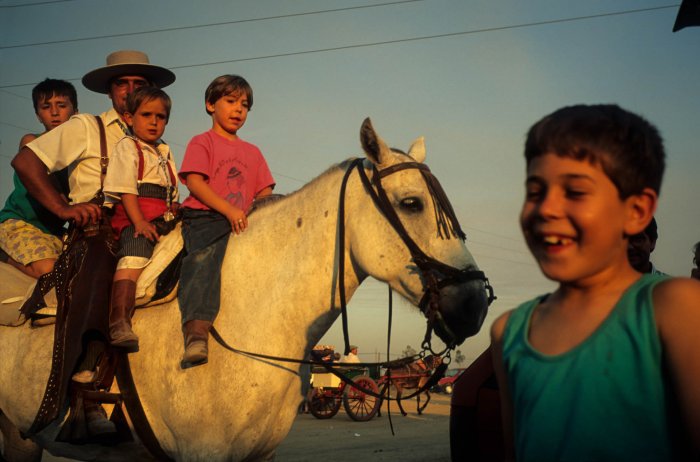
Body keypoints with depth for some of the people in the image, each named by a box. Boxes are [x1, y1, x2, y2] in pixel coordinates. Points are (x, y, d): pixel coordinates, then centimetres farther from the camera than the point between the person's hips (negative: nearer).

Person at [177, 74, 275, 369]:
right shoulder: (202, 142, 11)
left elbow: (264, 194, 20)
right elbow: (195, 182, -5)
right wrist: (228, 210, -18)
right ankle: (196, 330, -50)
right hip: (204, 217, -7)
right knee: (205, 256, -33)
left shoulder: (252, 152, 28)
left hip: (243, 222, 7)